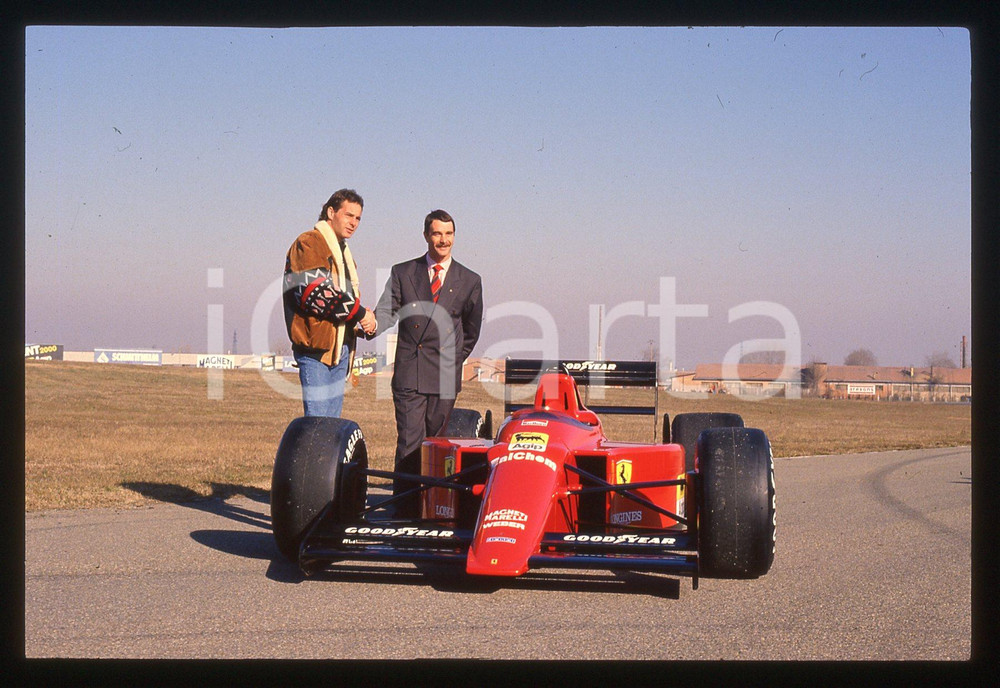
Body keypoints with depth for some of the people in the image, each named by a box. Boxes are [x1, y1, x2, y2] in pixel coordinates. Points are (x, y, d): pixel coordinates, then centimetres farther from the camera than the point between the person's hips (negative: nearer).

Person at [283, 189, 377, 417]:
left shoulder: (343, 252, 23)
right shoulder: (308, 244, -6)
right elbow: (314, 292, -19)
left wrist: (366, 319, 3)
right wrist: (359, 313, -13)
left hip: (340, 346, 9)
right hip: (316, 346, -9)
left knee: (332, 422, 9)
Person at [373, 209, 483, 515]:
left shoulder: (469, 281, 10)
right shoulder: (402, 273, 9)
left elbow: (472, 329, 18)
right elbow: (387, 311, 0)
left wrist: (455, 358, 12)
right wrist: (371, 324, -21)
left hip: (445, 375, 1)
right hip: (408, 373, -1)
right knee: (409, 442, -7)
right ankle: (405, 511, -6)